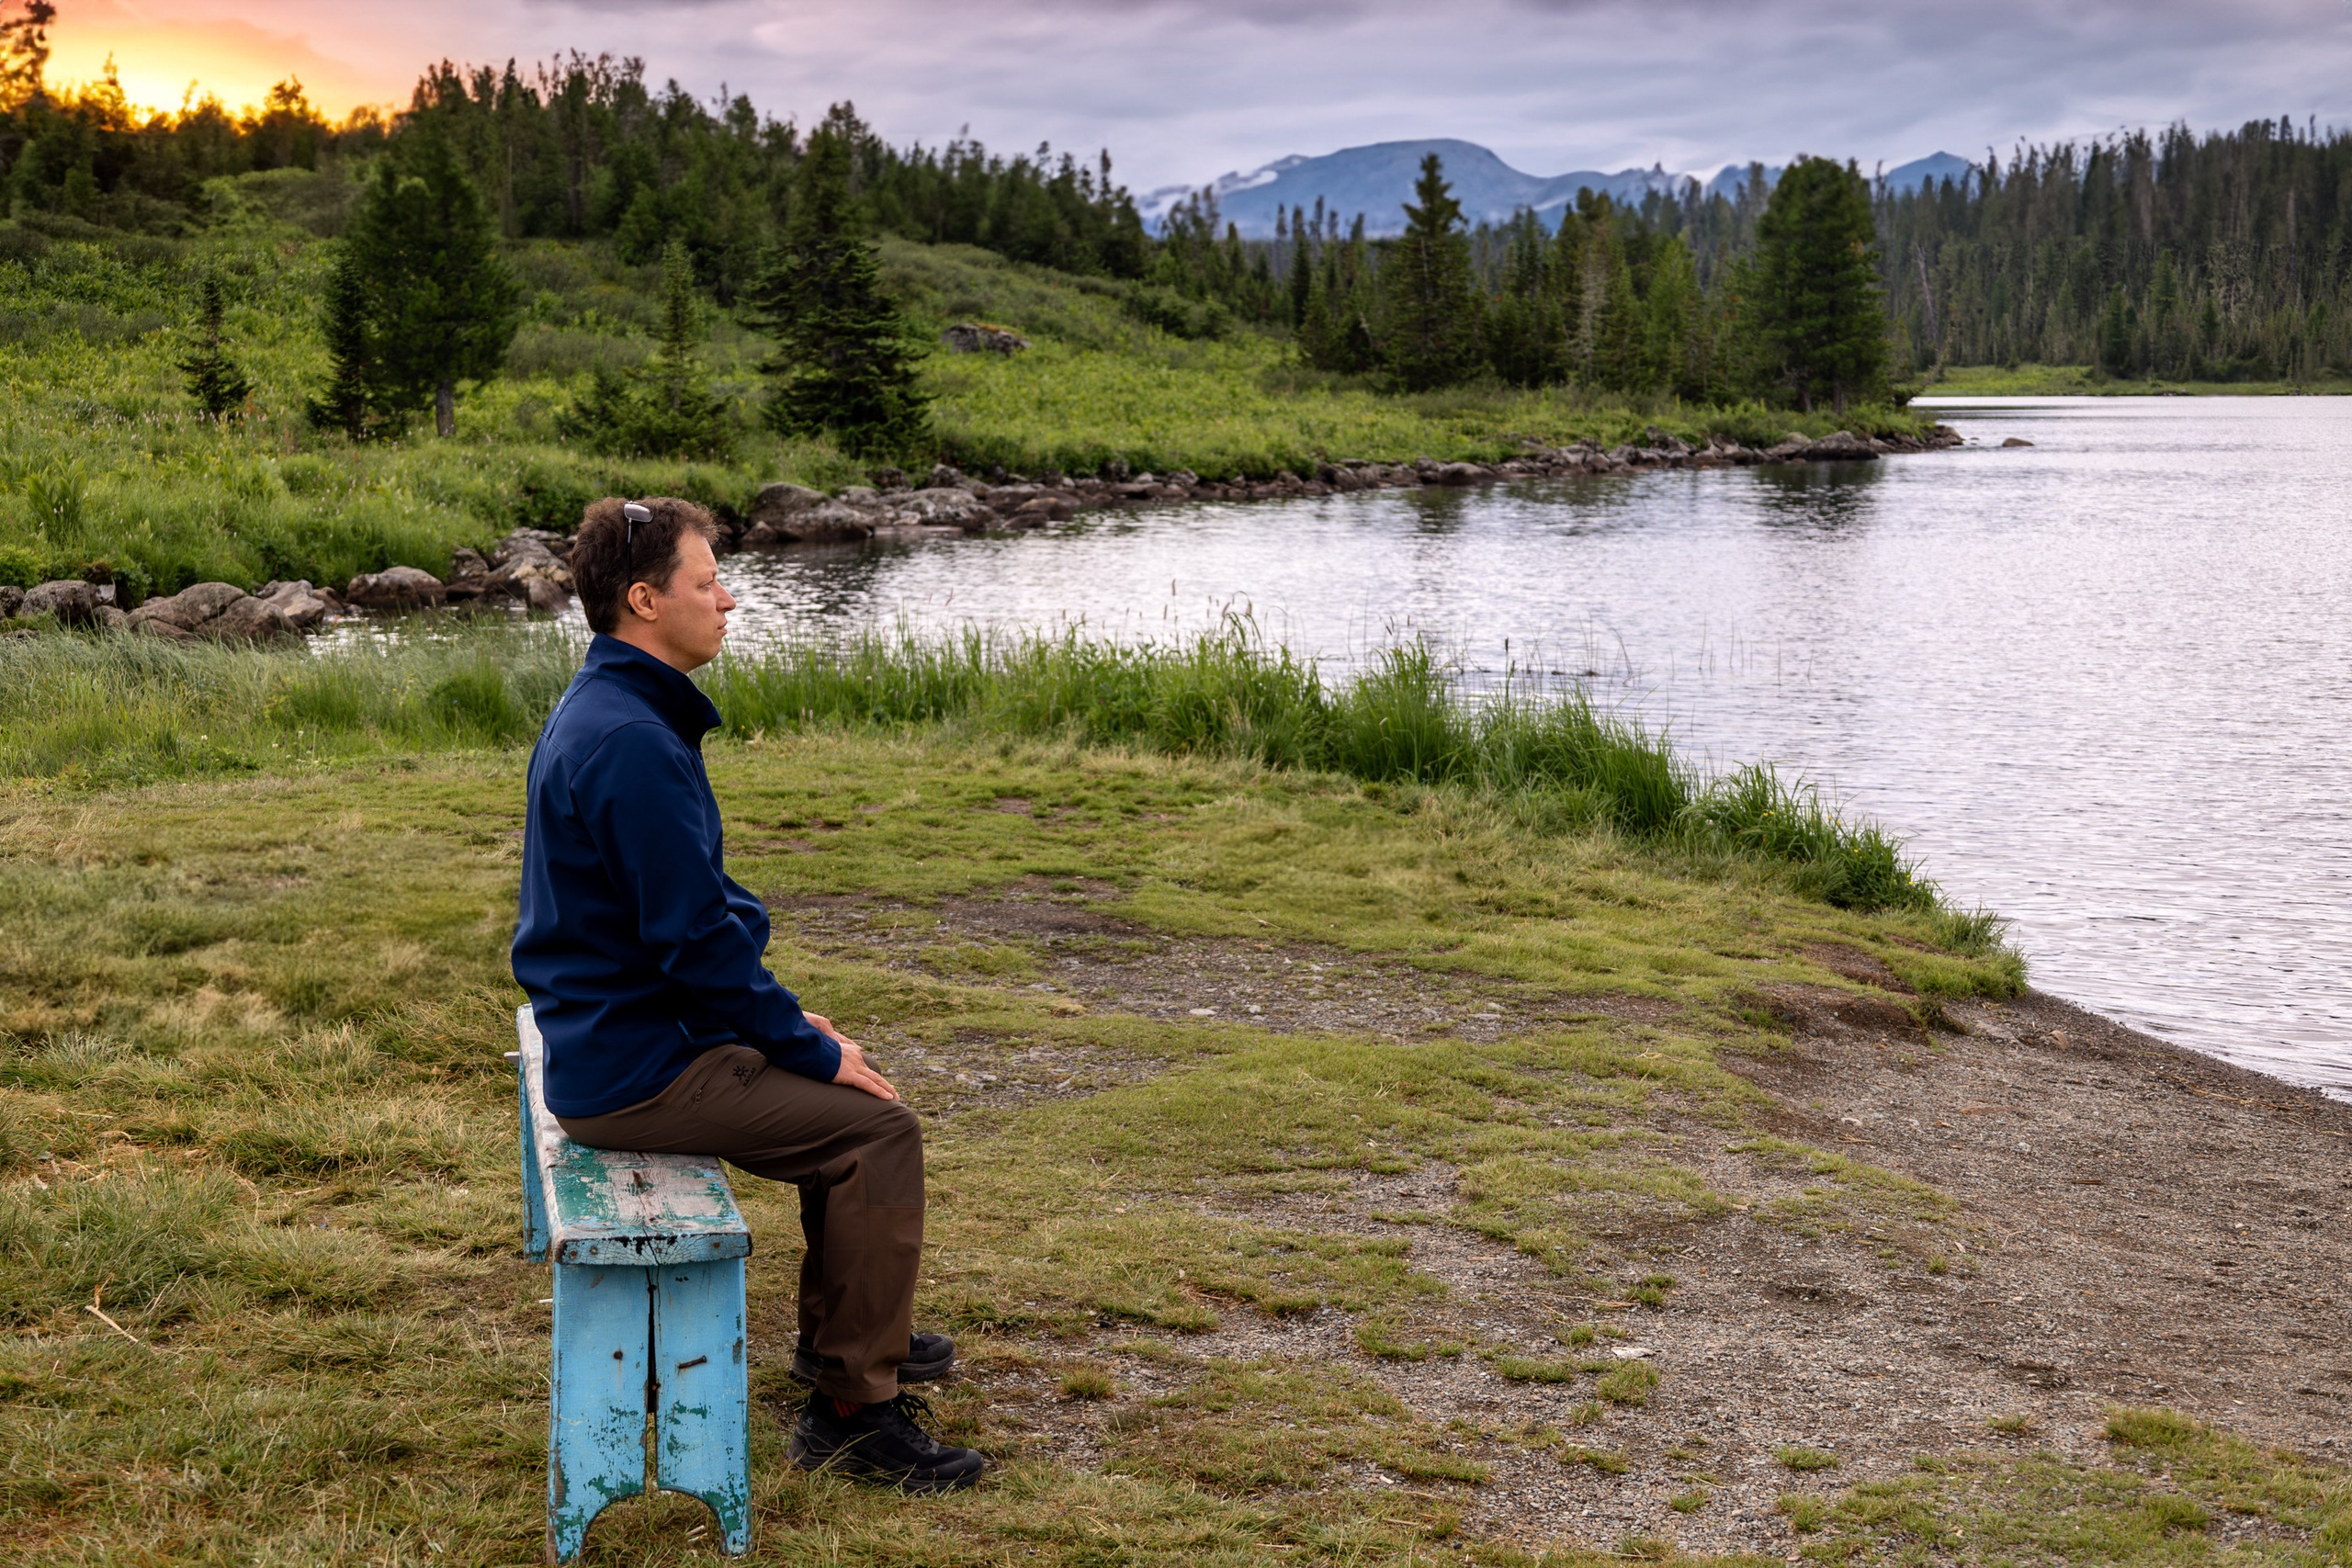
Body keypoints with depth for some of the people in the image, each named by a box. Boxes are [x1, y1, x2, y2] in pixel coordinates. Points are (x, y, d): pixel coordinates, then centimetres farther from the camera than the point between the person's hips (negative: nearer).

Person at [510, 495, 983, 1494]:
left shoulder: (596, 711, 10)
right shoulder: (633, 741, -24)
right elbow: (696, 939, -24)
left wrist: (786, 1017, 14)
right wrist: (811, 1050, -13)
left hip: (608, 1031, 11)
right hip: (637, 1070, -10)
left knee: (838, 1087, 21)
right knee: (877, 1127, -11)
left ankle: (843, 1330, 33)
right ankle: (852, 1406, -5)